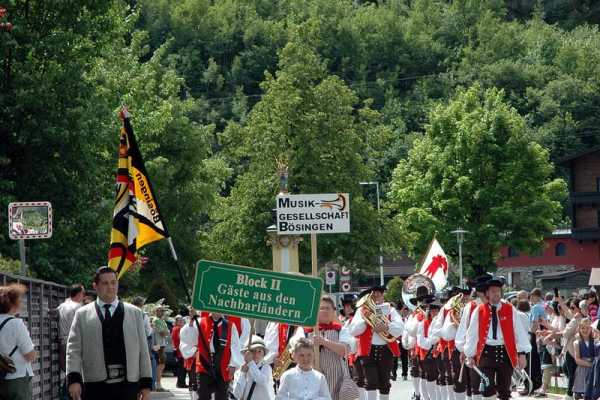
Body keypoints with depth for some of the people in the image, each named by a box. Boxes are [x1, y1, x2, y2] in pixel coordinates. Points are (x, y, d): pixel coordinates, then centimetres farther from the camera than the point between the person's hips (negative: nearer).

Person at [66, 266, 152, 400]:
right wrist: (74, 379, -11)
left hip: (127, 384, 1)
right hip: (95, 385, -1)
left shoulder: (134, 313, 13)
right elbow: (74, 349, 3)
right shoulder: (82, 314, 9)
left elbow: (143, 350, 11)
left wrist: (146, 384, 6)